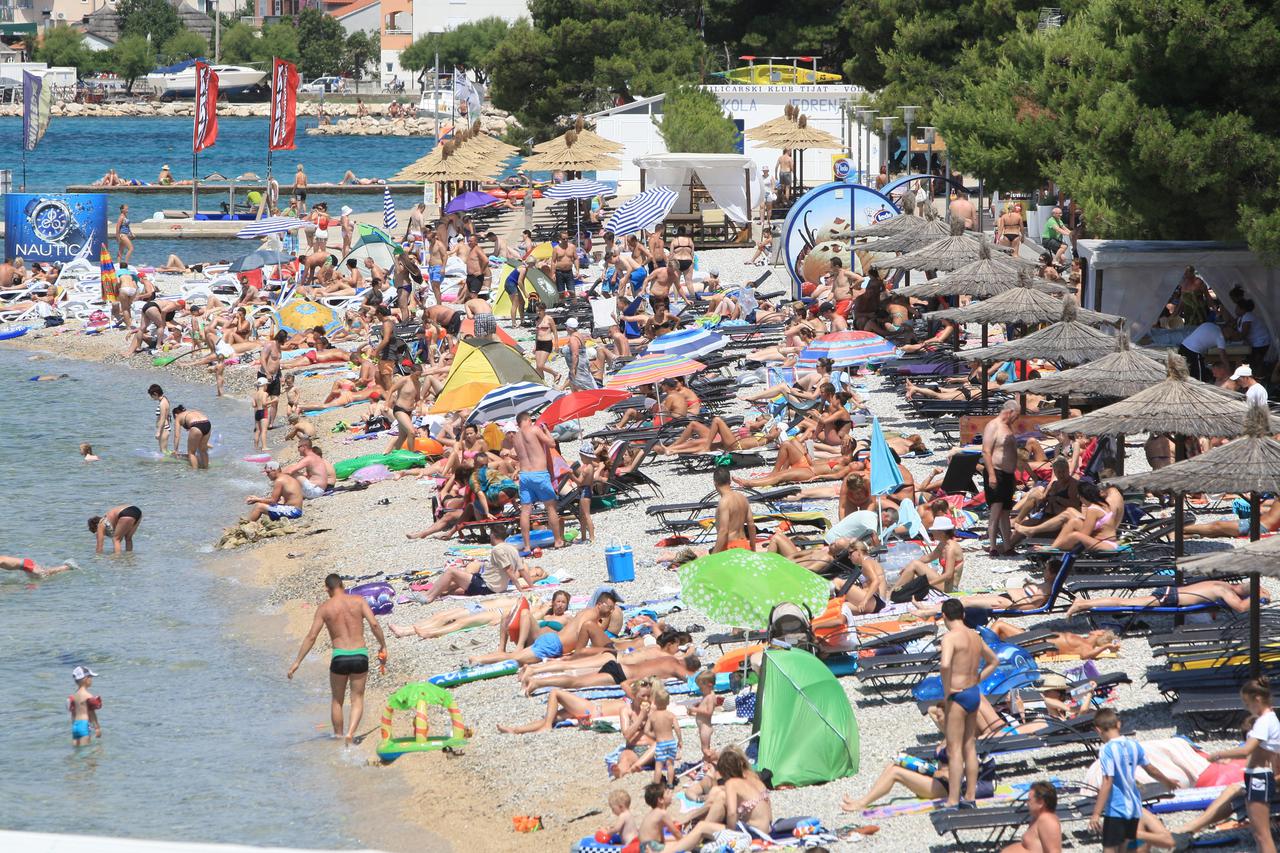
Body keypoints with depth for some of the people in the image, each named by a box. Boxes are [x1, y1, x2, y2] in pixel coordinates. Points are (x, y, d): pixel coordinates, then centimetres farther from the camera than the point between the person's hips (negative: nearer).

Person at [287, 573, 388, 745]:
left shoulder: (324, 608, 0)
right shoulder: (359, 601, 1)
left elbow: (311, 637, -1)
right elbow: (374, 624, -8)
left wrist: (297, 662, 3)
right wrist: (383, 646, 5)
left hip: (340, 657, -1)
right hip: (360, 656, 1)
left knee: (337, 700, 18)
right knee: (357, 699, 10)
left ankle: (338, 737, 23)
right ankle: (350, 733, -11)